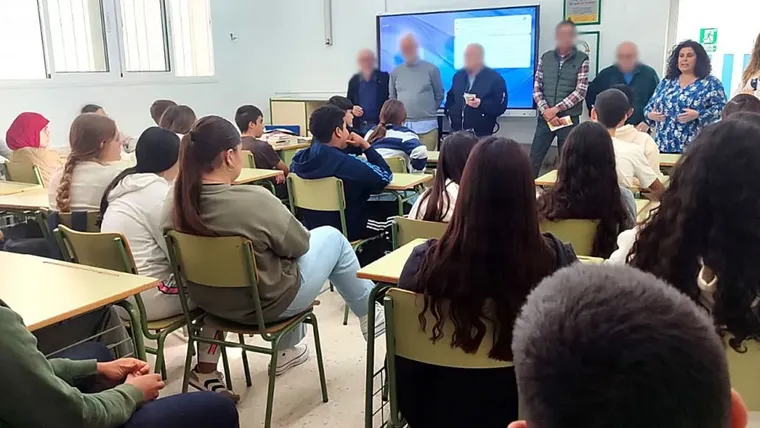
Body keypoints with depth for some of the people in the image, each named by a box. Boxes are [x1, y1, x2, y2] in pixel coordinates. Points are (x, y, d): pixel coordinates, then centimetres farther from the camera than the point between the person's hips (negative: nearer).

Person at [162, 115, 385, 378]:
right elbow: (299, 245, -14)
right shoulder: (255, 200, -30)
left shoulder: (175, 202, -11)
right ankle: (368, 314, 34)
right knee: (332, 237, 14)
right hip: (267, 304, -6)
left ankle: (288, 350, 42)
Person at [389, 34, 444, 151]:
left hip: (427, 125, -2)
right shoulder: (396, 72, 10)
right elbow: (392, 98, 19)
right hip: (402, 125, 2)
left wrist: (428, 111, 11)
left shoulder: (431, 69, 2)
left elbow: (439, 94, 9)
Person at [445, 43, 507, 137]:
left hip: (481, 135, -5)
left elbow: (501, 106, -10)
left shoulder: (495, 78, -4)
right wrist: (449, 112, 9)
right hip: (456, 132, 5)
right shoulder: (458, 75, 13)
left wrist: (481, 104, -24)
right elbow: (450, 98, 26)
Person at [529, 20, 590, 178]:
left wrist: (556, 109, -14)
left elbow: (580, 91, -8)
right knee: (534, 160, 3)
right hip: (545, 117, 2)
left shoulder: (582, 59, -1)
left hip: (569, 118, -2)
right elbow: (536, 88, 5)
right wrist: (545, 111, -10)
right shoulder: (545, 58, 7)